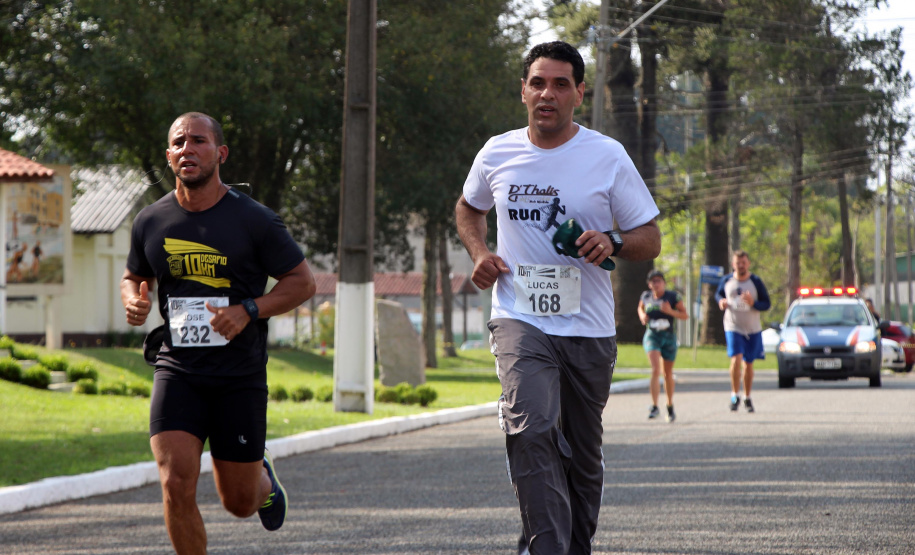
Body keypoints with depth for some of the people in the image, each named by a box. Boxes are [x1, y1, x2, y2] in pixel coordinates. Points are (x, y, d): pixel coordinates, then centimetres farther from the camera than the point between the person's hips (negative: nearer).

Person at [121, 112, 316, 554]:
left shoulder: (254, 220, -7)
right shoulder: (150, 222, 2)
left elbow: (302, 282, -1)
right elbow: (134, 277, 20)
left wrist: (247, 311, -17)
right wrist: (134, 302, -5)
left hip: (240, 376, -1)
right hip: (177, 372, 2)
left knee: (239, 502, 8)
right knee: (176, 484, -17)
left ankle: (264, 480, 46)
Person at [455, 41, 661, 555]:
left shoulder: (608, 156, -2)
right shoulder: (497, 154, 4)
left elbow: (651, 239, 2)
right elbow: (469, 209, 25)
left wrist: (613, 243, -19)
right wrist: (480, 253, 5)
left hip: (590, 328, 1)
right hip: (520, 320, -1)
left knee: (584, 452, 11)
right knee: (531, 427, -25)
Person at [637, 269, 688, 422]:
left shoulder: (673, 297, -4)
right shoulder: (646, 297, 4)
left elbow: (685, 315, -2)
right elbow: (641, 308, 24)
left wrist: (670, 312, -19)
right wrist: (642, 316, 2)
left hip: (668, 336, 0)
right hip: (651, 336, 0)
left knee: (668, 374, 13)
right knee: (655, 370, -20)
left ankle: (670, 406, 33)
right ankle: (654, 407, -25)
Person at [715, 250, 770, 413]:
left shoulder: (756, 282, -6)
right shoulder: (726, 281, -1)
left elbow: (767, 304, -4)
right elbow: (718, 294, 18)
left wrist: (753, 303, -24)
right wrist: (721, 301, -6)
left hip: (752, 329, 1)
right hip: (733, 327, -1)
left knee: (748, 363, 11)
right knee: (736, 358, -19)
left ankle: (747, 398, 25)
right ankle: (735, 395, -9)